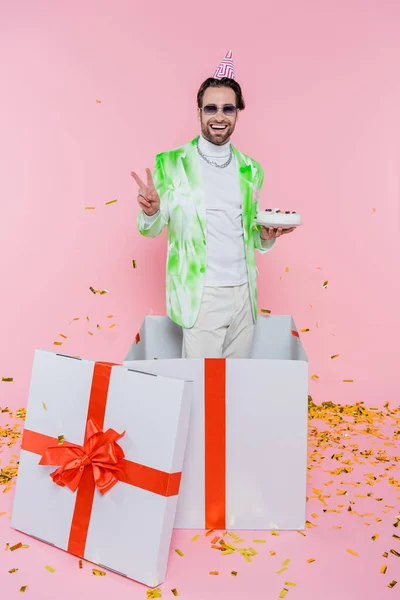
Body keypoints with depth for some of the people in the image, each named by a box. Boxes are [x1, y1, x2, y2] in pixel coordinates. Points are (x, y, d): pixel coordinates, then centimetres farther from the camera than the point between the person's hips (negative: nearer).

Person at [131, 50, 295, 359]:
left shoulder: (251, 170, 7)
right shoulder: (171, 163, -4)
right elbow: (152, 229, -2)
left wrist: (266, 236, -5)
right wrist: (150, 211, -23)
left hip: (244, 293, 4)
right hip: (201, 296, -4)